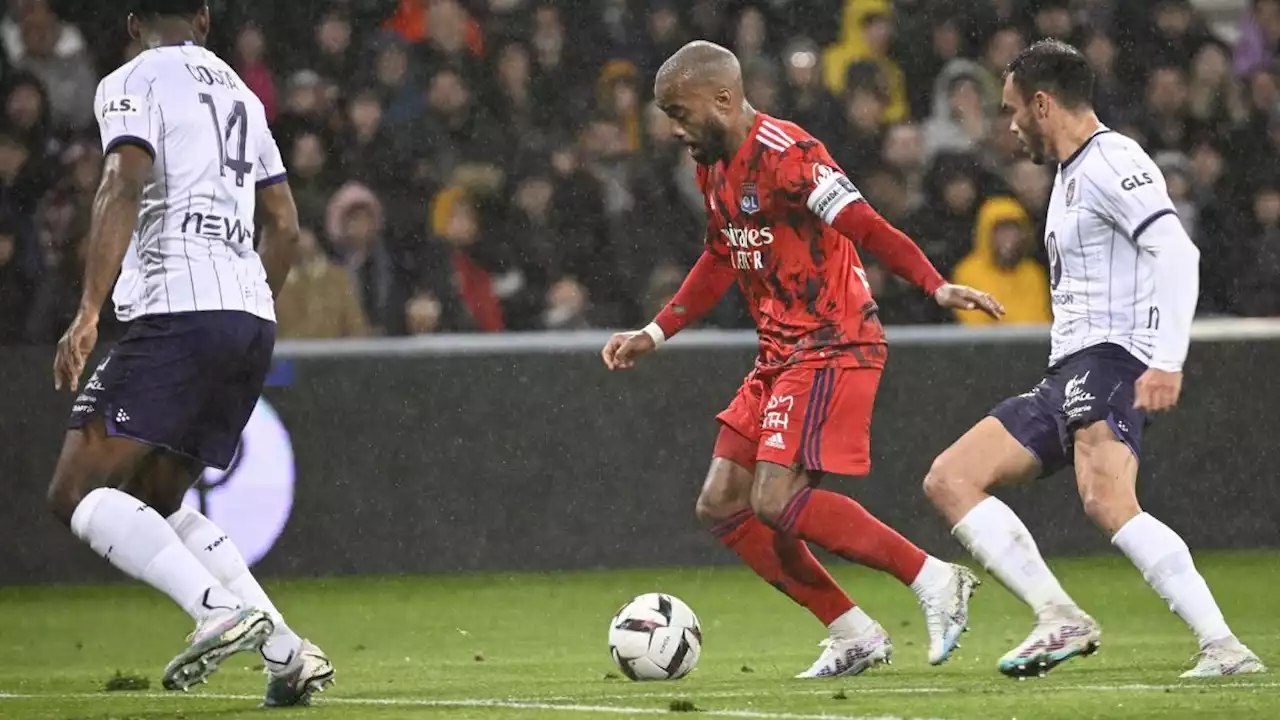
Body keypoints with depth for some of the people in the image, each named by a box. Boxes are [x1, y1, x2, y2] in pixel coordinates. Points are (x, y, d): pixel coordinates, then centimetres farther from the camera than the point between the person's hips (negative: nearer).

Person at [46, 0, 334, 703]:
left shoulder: (133, 83, 1)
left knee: (77, 492, -9)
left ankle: (223, 610, -27)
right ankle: (287, 651, 5)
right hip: (254, 321, 8)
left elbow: (124, 189, -15)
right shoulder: (240, 93, 24)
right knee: (156, 503, 18)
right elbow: (284, 226, 25)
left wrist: (88, 314, -20)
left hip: (179, 310, -8)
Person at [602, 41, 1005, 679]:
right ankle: (854, 635, 7)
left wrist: (936, 286, -36)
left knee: (776, 501, -21)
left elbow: (867, 228, -24)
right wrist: (655, 333, 24)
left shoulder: (785, 155, -17)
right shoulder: (715, 167, 12)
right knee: (721, 507, 4)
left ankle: (934, 580, -9)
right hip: (780, 355, 10)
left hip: (832, 349, -10)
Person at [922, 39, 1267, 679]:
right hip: (1068, 374, 11)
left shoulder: (1111, 163, -9)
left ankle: (1223, 646, -34)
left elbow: (1177, 253, -21)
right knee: (948, 479, 4)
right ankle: (1060, 619, -7)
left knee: (1106, 501, -33)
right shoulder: (1071, 174, 24)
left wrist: (1168, 362, -29)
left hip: (1110, 362, -11)